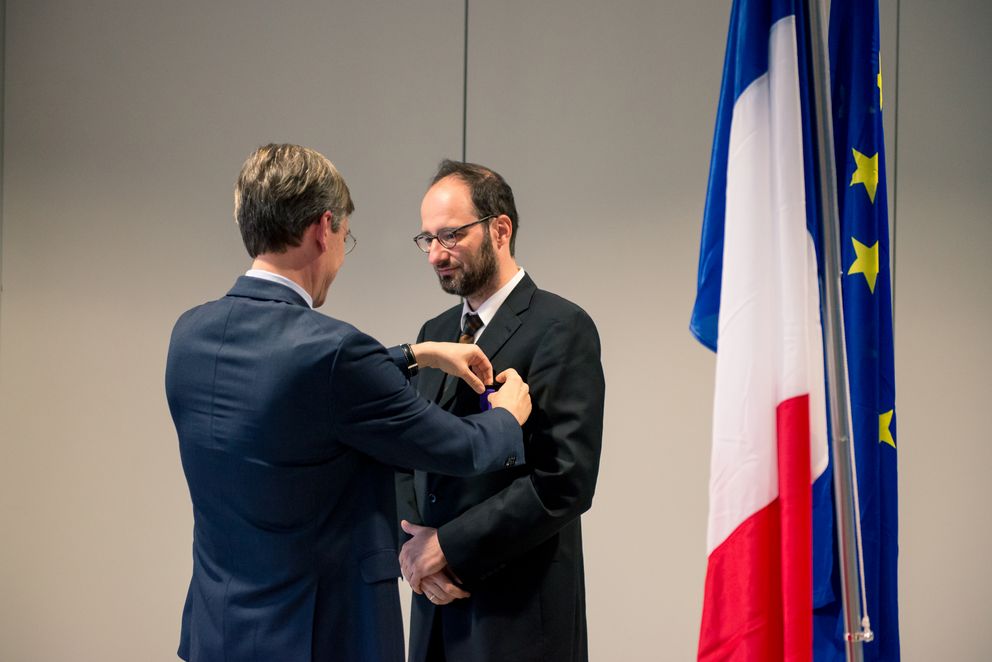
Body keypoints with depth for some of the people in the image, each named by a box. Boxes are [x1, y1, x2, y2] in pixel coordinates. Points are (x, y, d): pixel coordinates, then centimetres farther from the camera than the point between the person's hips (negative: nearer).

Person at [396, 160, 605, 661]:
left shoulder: (561, 328, -11)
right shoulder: (435, 333, 12)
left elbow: (565, 482, -18)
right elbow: (410, 459, 14)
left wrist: (450, 547, -15)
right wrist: (414, 542, -4)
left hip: (518, 614, -6)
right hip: (436, 605, 6)